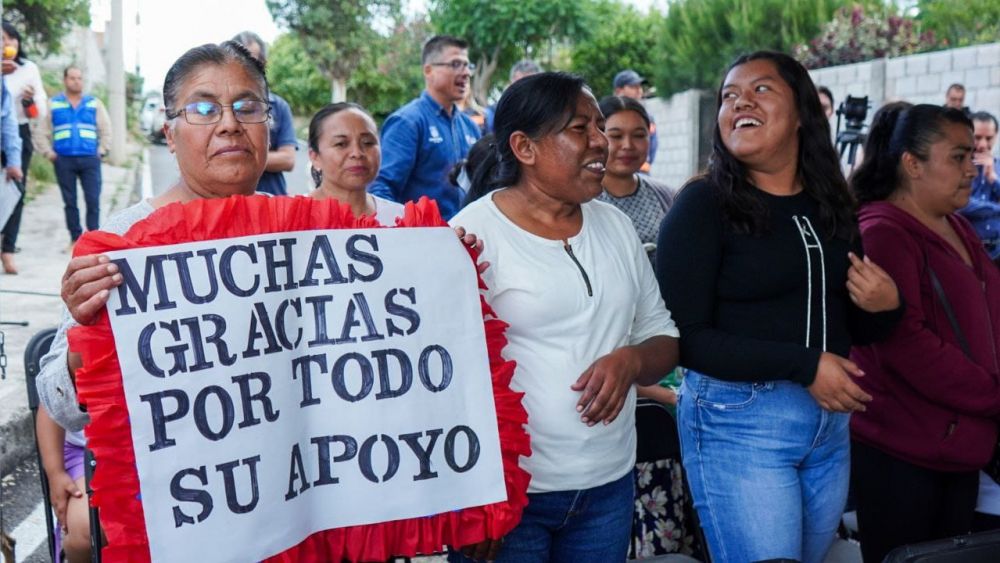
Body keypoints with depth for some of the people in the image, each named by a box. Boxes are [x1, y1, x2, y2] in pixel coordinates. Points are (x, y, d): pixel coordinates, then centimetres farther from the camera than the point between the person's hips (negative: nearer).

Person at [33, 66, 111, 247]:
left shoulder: (94, 104, 13)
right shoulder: (53, 104, 11)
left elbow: (106, 130, 14)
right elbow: (42, 132, 12)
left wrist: (101, 151, 4)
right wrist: (48, 153, 2)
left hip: (90, 159, 0)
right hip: (64, 160, 0)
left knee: (93, 201, -8)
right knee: (70, 202, 3)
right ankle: (75, 238, 10)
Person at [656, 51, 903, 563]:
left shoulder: (831, 206, 8)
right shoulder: (704, 204, -10)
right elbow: (683, 336, -17)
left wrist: (885, 307, -5)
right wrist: (803, 366, -20)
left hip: (830, 423, 6)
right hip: (738, 420, -6)